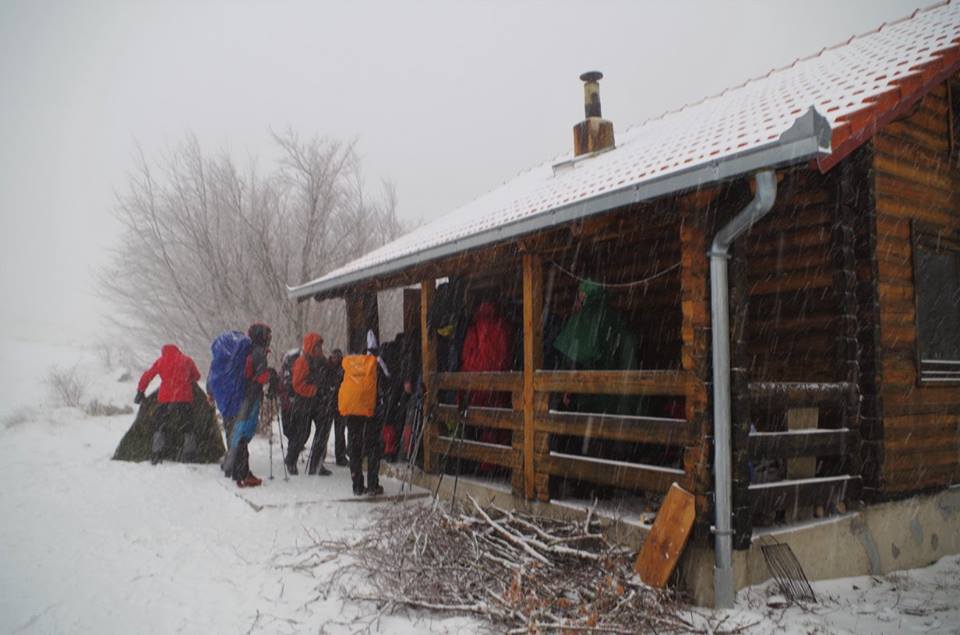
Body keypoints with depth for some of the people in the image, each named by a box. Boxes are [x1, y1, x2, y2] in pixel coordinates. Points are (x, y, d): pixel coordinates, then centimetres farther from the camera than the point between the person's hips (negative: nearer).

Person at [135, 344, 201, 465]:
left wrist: (140, 392, 24)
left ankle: (156, 456, 1)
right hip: (184, 399, 0)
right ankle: (188, 456, 3)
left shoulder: (161, 361, 10)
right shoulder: (186, 360, 12)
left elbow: (147, 376, 13)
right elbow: (196, 376, 22)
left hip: (166, 398, 0)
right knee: (188, 428, 11)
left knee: (160, 427, 12)